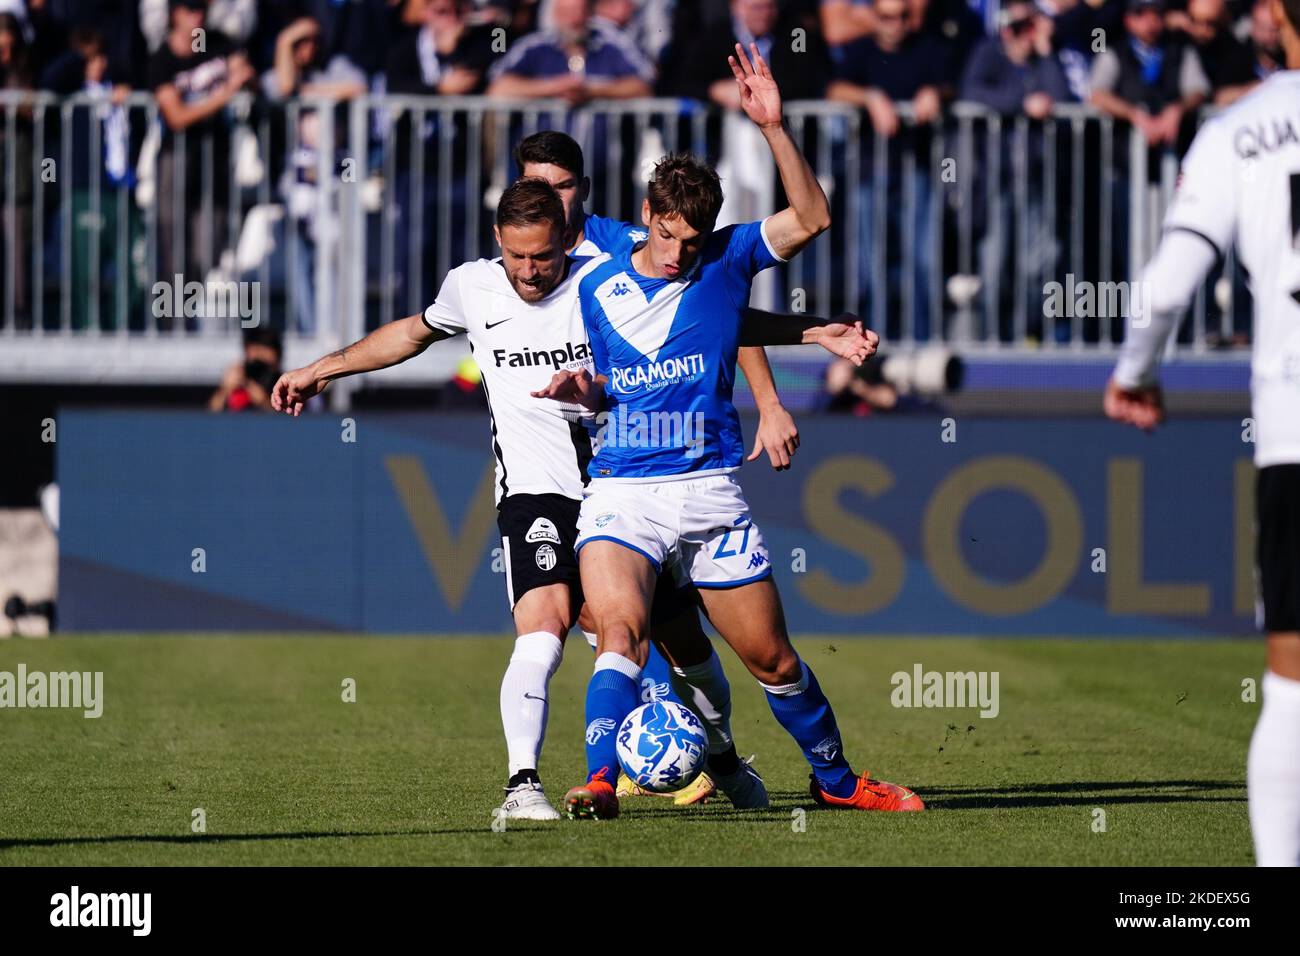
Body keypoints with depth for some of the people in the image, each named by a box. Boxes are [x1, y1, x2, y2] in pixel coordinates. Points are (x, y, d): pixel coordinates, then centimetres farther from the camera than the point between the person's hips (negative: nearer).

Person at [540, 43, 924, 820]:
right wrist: (583, 389, -5)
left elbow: (812, 218, -12)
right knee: (619, 631, -26)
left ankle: (836, 778, 28)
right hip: (620, 490, 0)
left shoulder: (727, 259, 2)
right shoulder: (596, 287, 6)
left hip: (710, 491, 0)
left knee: (771, 656, 9)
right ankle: (600, 781, -34)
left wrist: (775, 128, -21)